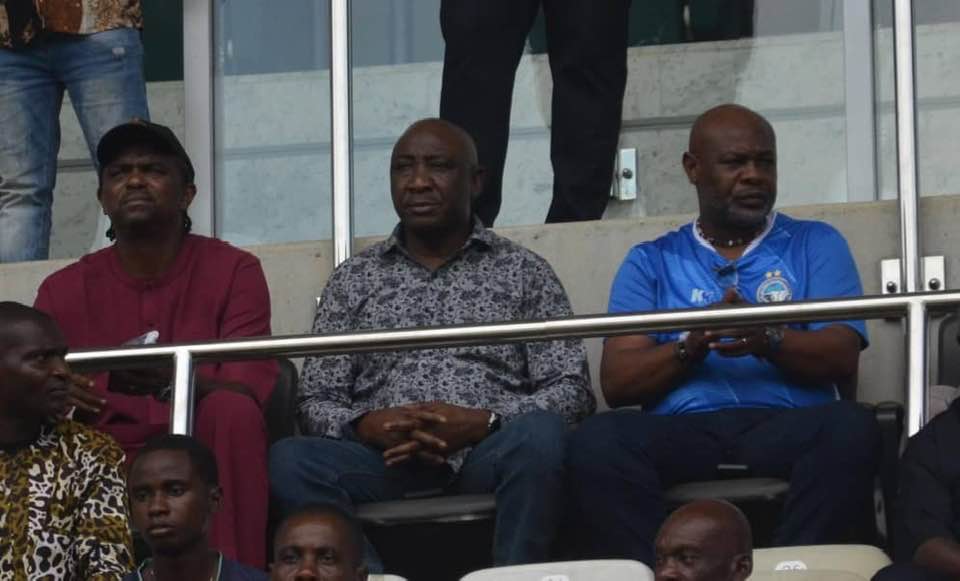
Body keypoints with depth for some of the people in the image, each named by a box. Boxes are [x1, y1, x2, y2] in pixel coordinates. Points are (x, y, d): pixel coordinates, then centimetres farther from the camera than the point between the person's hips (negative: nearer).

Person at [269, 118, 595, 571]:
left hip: (490, 452, -1)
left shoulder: (524, 272, 14)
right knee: (290, 460, -29)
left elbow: (572, 392, 4)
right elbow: (316, 403, 13)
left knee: (540, 434, -36)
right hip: (389, 457, 1)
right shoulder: (353, 279, 19)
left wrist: (481, 422, -13)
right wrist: (366, 425, -11)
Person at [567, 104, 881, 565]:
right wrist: (691, 347, -11)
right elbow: (617, 383, 8)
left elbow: (842, 359, 4)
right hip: (683, 431, 0)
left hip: (786, 427, 0)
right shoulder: (650, 262, 20)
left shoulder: (816, 245, 19)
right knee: (598, 440, -31)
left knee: (851, 427, -34)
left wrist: (769, 341, -16)